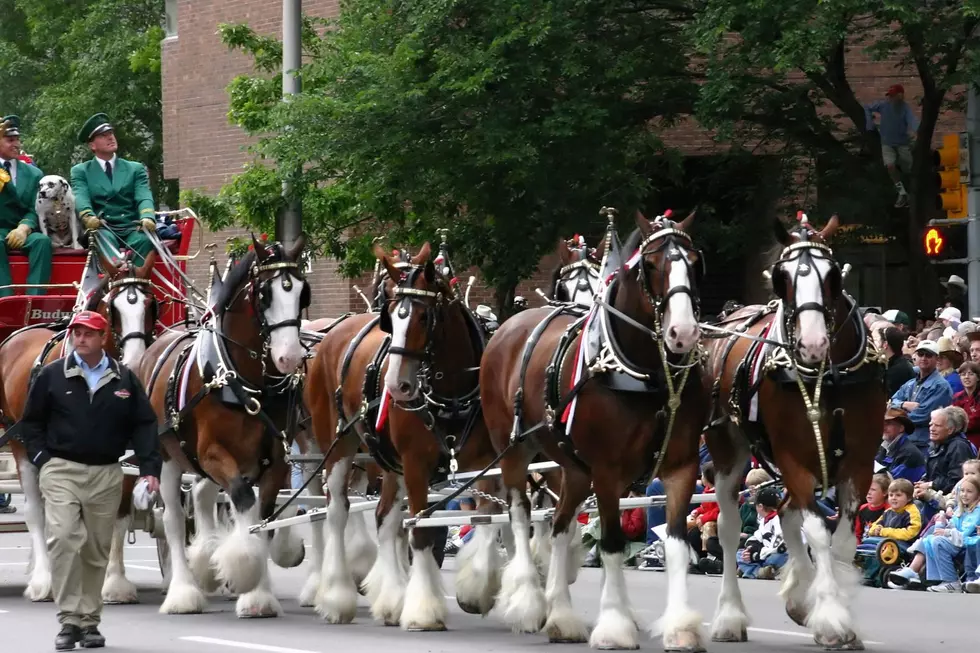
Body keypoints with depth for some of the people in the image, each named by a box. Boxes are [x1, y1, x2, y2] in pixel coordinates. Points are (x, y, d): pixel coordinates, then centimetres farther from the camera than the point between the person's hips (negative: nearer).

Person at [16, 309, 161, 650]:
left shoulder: (124, 379, 5)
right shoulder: (52, 376, 1)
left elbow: (144, 425, 7)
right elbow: (31, 421, 8)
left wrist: (150, 468, -3)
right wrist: (42, 458, -4)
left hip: (107, 475, 2)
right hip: (62, 471, -2)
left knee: (97, 550, 8)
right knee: (63, 539, -17)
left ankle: (89, 621, 17)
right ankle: (69, 620, -13)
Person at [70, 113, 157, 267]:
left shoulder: (135, 169, 19)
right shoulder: (81, 171, 15)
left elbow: (144, 198, 3)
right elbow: (80, 198, -3)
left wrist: (147, 218, -22)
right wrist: (87, 216, -28)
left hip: (132, 229, 2)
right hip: (102, 229, -2)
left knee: (145, 239, -33)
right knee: (104, 239, -37)